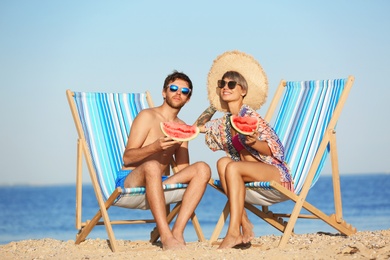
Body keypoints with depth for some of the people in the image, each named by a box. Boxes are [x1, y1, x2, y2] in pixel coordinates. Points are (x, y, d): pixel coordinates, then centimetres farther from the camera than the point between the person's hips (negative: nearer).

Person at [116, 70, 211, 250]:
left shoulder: (182, 127, 17)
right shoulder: (148, 117, -2)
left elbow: (182, 169, 11)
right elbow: (127, 158, -10)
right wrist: (154, 147, -26)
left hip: (157, 182, 6)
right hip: (129, 180, -6)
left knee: (203, 169, -16)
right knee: (152, 166, -40)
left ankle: (177, 232, -26)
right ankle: (166, 237, -43)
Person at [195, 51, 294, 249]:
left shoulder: (249, 115, -11)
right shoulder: (223, 123, 11)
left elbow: (272, 149, -14)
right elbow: (200, 126, 30)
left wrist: (253, 142, -33)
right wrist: (213, 106, 21)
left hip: (276, 174, -7)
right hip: (252, 174, 7)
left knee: (232, 166, -29)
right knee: (223, 162, -19)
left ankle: (234, 232, -31)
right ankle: (245, 227, -20)